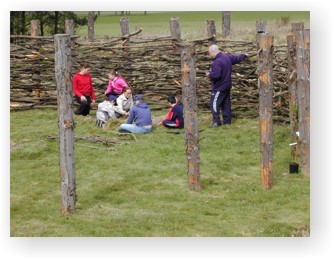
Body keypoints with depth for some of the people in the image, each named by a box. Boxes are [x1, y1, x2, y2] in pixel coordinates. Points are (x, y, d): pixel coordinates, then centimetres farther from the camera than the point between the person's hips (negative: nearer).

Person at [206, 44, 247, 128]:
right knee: (226, 104, 15)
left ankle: (216, 121, -11)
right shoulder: (227, 57, 4)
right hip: (227, 85, 10)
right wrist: (243, 55, 41)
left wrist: (209, 74, -11)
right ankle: (227, 121, 21)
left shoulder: (217, 62, -25)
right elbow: (237, 58, 21)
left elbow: (216, 75, -32)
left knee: (214, 103, -7)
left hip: (219, 87, -10)